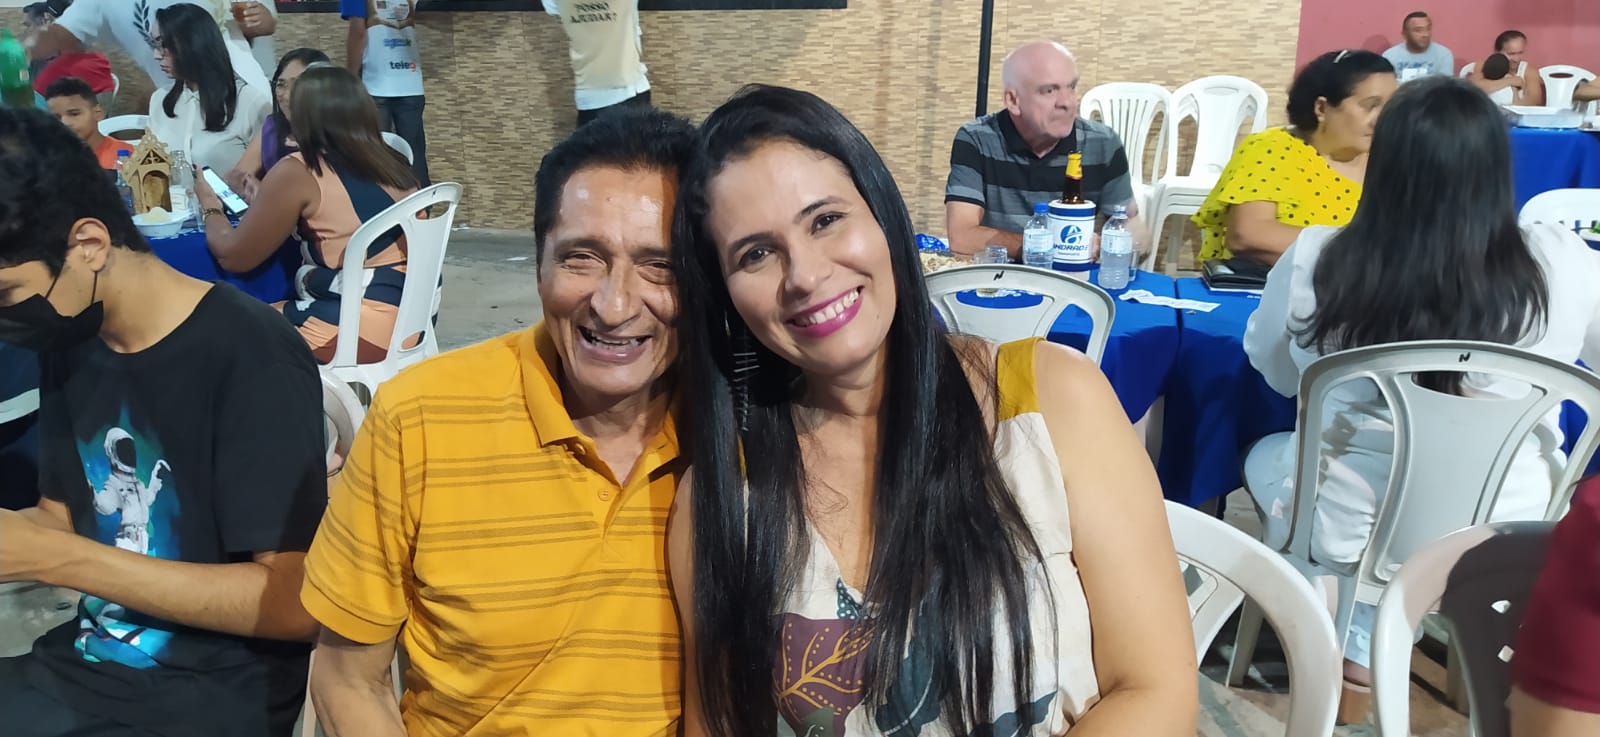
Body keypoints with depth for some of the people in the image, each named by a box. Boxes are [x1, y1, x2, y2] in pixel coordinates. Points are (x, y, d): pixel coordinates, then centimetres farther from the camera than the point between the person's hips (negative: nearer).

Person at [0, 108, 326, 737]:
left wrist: (54, 560, -21)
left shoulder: (250, 356, -20)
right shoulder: (68, 343, 3)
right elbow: (62, 517, 15)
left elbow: (296, 602, -21)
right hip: (86, 665, 7)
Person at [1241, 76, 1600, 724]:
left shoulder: (1315, 259, -18)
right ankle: (1364, 656, 35)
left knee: (1267, 455, 30)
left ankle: (1359, 658, 29)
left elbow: (1275, 372, 1)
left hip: (1349, 531, -1)